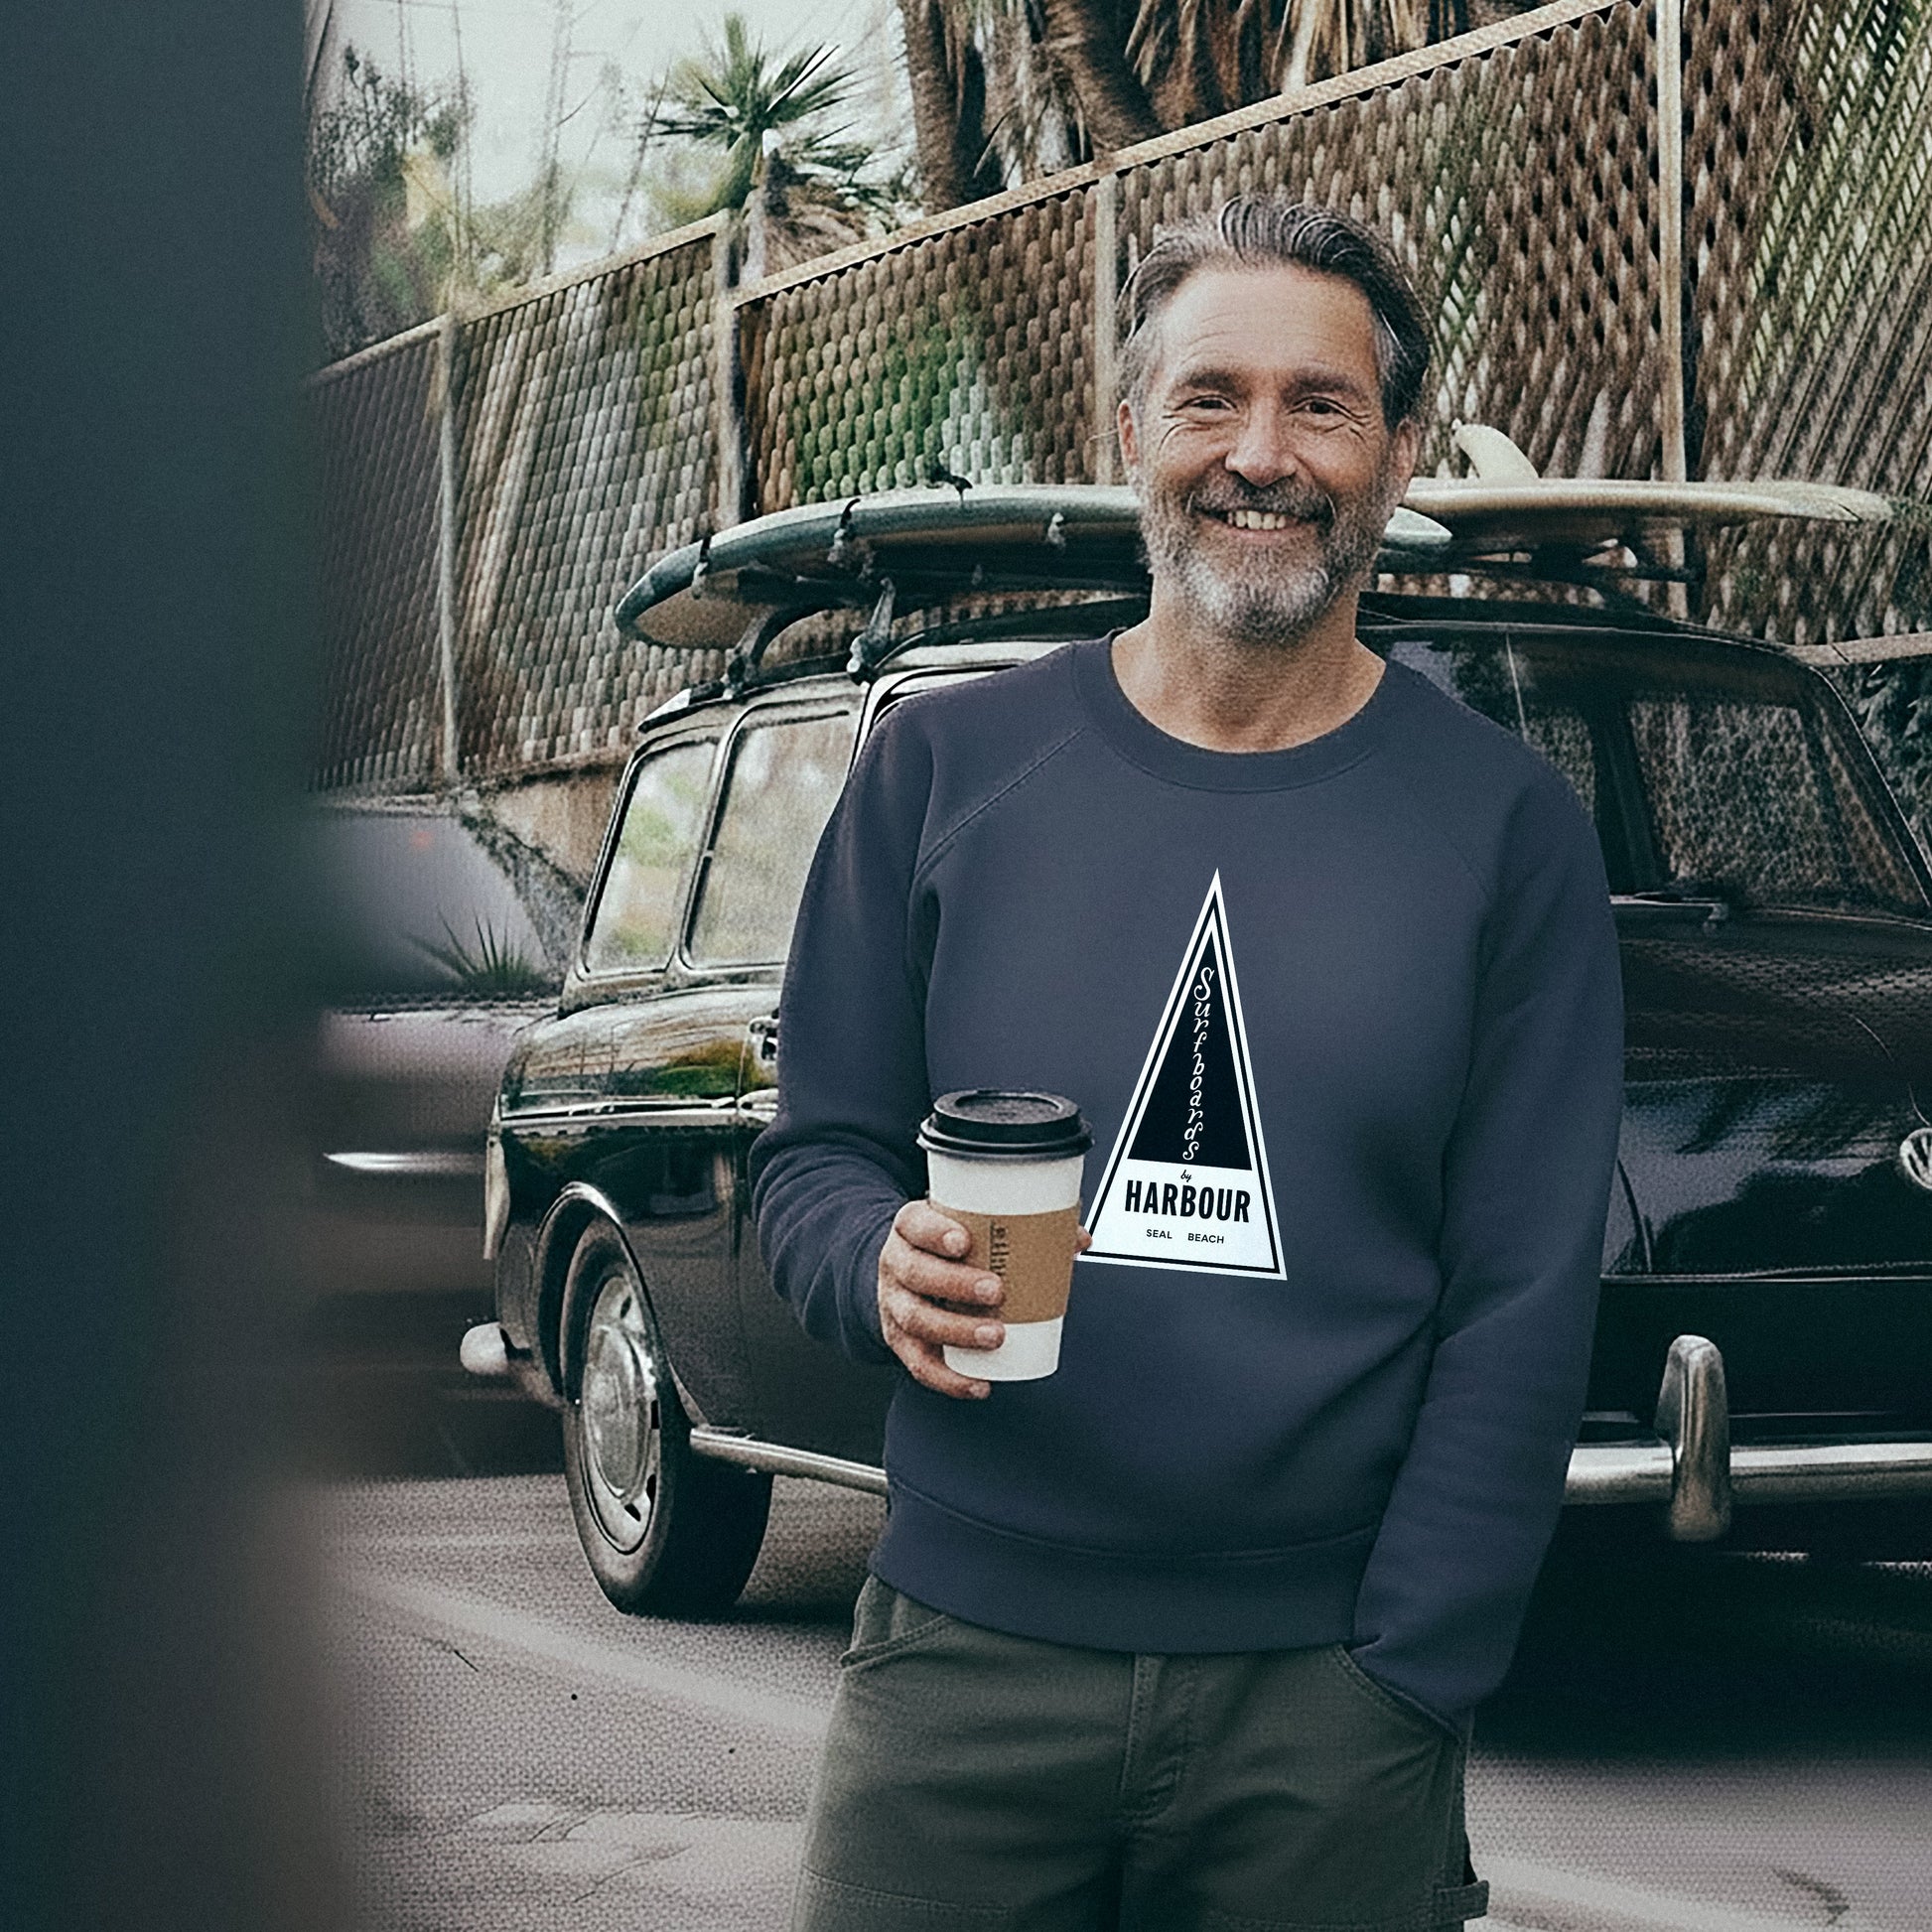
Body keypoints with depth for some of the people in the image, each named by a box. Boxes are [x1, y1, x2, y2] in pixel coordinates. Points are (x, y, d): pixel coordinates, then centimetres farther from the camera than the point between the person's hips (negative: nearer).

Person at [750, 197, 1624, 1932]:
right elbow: (812, 1160, 8)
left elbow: (1526, 1303, -1)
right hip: (966, 1654, 1)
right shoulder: (946, 768, 4)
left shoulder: (1504, 825, 1)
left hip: (1327, 1696, -1)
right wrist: (882, 1264, -15)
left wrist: (1404, 1675, -8)